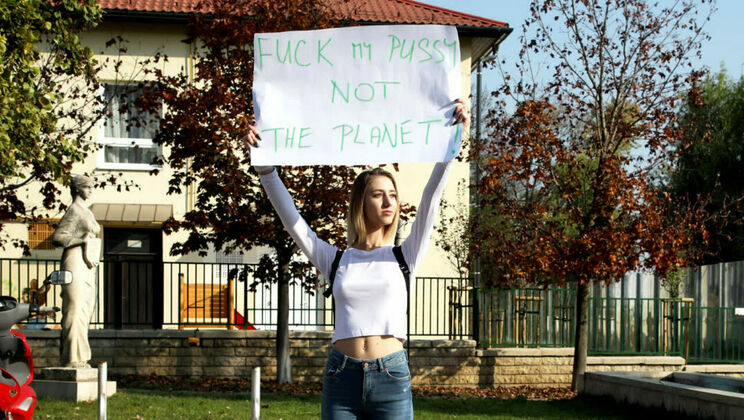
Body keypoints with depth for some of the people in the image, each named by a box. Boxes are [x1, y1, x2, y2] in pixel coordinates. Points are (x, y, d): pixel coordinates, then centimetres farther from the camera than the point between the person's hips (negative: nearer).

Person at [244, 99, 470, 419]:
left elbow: (431, 197, 1)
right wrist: (264, 164, -4)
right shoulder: (336, 259, 10)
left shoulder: (404, 256, 9)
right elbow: (289, 215, 6)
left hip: (391, 378, -1)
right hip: (341, 378, 1)